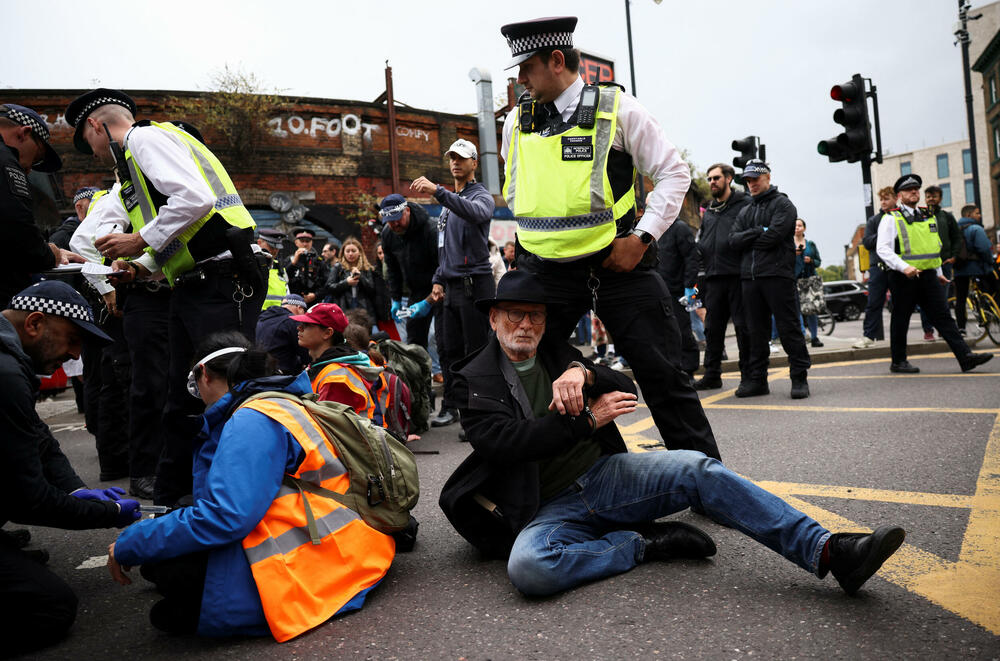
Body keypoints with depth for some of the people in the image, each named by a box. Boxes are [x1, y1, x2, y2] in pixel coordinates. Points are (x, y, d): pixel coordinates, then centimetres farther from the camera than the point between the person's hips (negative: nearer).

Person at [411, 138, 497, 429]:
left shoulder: (482, 196, -2)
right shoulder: (448, 202, 23)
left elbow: (475, 212, -29)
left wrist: (437, 191, -39)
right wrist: (438, 280, 14)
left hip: (475, 283, -7)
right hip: (450, 286, 8)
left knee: (477, 350, -5)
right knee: (449, 350, 8)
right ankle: (450, 407, 17)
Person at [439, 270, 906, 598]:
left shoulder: (557, 354, 15)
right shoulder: (477, 379, 2)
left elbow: (623, 391, 5)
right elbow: (503, 441, -15)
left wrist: (582, 373, -18)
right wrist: (587, 419, -16)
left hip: (606, 473, 4)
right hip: (553, 505, -3)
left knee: (696, 468, -20)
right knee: (525, 567, -35)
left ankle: (828, 551, -21)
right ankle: (643, 543, -17)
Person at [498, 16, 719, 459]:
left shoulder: (617, 110, 0)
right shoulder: (516, 122, 12)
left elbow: (674, 173, 2)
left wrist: (642, 237, -9)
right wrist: (519, 244, 17)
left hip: (617, 262, -3)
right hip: (545, 270, 4)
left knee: (662, 374, 1)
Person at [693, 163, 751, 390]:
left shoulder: (745, 204, 1)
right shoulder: (708, 211, 21)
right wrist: (698, 251, 10)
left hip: (738, 275, -6)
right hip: (714, 277, 6)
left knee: (743, 326, -1)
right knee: (712, 327, 8)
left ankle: (748, 375, 8)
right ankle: (712, 374, 17)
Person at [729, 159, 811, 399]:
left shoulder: (783, 204, 3)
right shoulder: (745, 211, 22)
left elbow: (773, 236, -13)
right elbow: (734, 240, 6)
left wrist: (748, 240, 0)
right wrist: (758, 232, -7)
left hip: (778, 275, -6)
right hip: (750, 278, 6)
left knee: (789, 328, -3)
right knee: (756, 331, 8)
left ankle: (799, 378, 2)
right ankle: (756, 379, 13)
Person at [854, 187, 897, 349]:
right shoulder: (874, 220, 11)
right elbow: (866, 242, 3)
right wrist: (881, 235, -12)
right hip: (879, 266, 0)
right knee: (874, 303, -3)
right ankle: (868, 335, -1)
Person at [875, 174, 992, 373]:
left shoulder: (929, 217, 18)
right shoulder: (891, 219, -3)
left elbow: (935, 247, 28)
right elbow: (882, 249, -12)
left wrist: (938, 272, 24)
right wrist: (904, 267, -24)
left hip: (928, 275, 5)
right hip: (903, 277, -5)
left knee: (943, 316, 0)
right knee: (900, 320, 3)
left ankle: (965, 356, -4)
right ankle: (898, 362, 13)